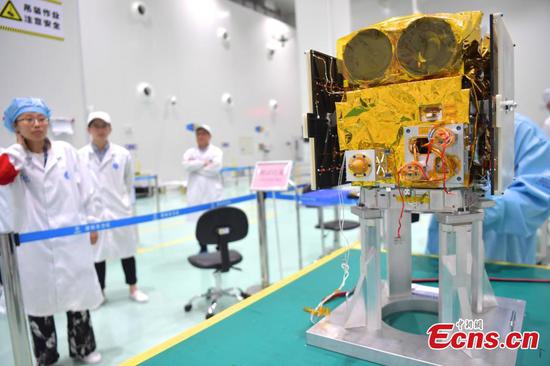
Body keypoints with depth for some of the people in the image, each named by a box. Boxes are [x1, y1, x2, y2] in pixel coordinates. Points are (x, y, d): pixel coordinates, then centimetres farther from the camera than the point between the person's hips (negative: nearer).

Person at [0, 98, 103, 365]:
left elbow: (86, 190, 5)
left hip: (71, 238, 1)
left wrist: (91, 223, 5)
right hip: (34, 243, -1)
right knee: (38, 299, 12)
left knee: (78, 294, 13)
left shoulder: (66, 151, 1)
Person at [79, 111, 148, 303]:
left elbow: (129, 183, 5)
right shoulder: (80, 156, -2)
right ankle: (100, 292, 29)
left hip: (120, 211, 1)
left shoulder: (122, 154, 0)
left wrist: (130, 206, 5)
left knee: (127, 250, 11)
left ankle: (133, 289, 26)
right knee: (97, 253, 11)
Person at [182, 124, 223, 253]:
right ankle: (203, 248, 20)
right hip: (196, 192, 2)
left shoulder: (216, 151, 3)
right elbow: (186, 165, -10)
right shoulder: (190, 152, 10)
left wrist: (196, 166, -8)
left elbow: (215, 167, -15)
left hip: (213, 192, -2)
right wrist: (204, 162, -11)